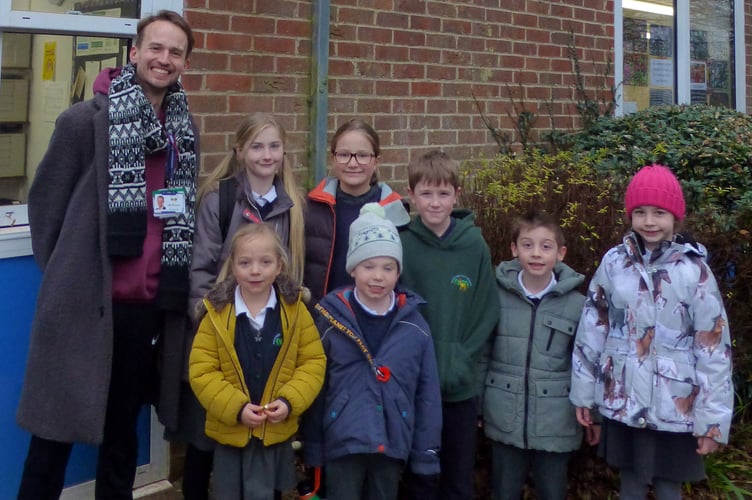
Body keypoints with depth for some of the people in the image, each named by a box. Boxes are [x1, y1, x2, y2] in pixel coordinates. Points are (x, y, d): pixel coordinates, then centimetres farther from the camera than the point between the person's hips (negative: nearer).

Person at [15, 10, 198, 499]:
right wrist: (62, 274, 2)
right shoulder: (85, 120, -8)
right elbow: (45, 202, -1)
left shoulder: (185, 129, 7)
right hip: (82, 302, -4)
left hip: (149, 305, 5)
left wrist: (173, 284, 10)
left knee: (123, 426, 18)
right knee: (57, 429, 4)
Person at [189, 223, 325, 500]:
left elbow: (313, 363, -3)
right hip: (229, 431, 1)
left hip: (276, 433, 0)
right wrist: (236, 407, -19)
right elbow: (201, 372, -9)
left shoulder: (296, 310, -5)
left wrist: (289, 401, -17)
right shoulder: (217, 312, -7)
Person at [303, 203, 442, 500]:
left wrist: (426, 452, 2)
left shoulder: (414, 324, -1)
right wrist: (313, 446, 1)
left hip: (393, 444, 2)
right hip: (343, 443, -2)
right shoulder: (330, 318, -5)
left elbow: (428, 392, 2)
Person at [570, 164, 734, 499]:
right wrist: (583, 393, 6)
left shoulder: (694, 270, -10)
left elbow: (714, 347, -8)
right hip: (622, 400, 2)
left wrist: (713, 419, -8)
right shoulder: (614, 262, -3)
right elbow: (591, 330, 4)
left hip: (675, 406, -2)